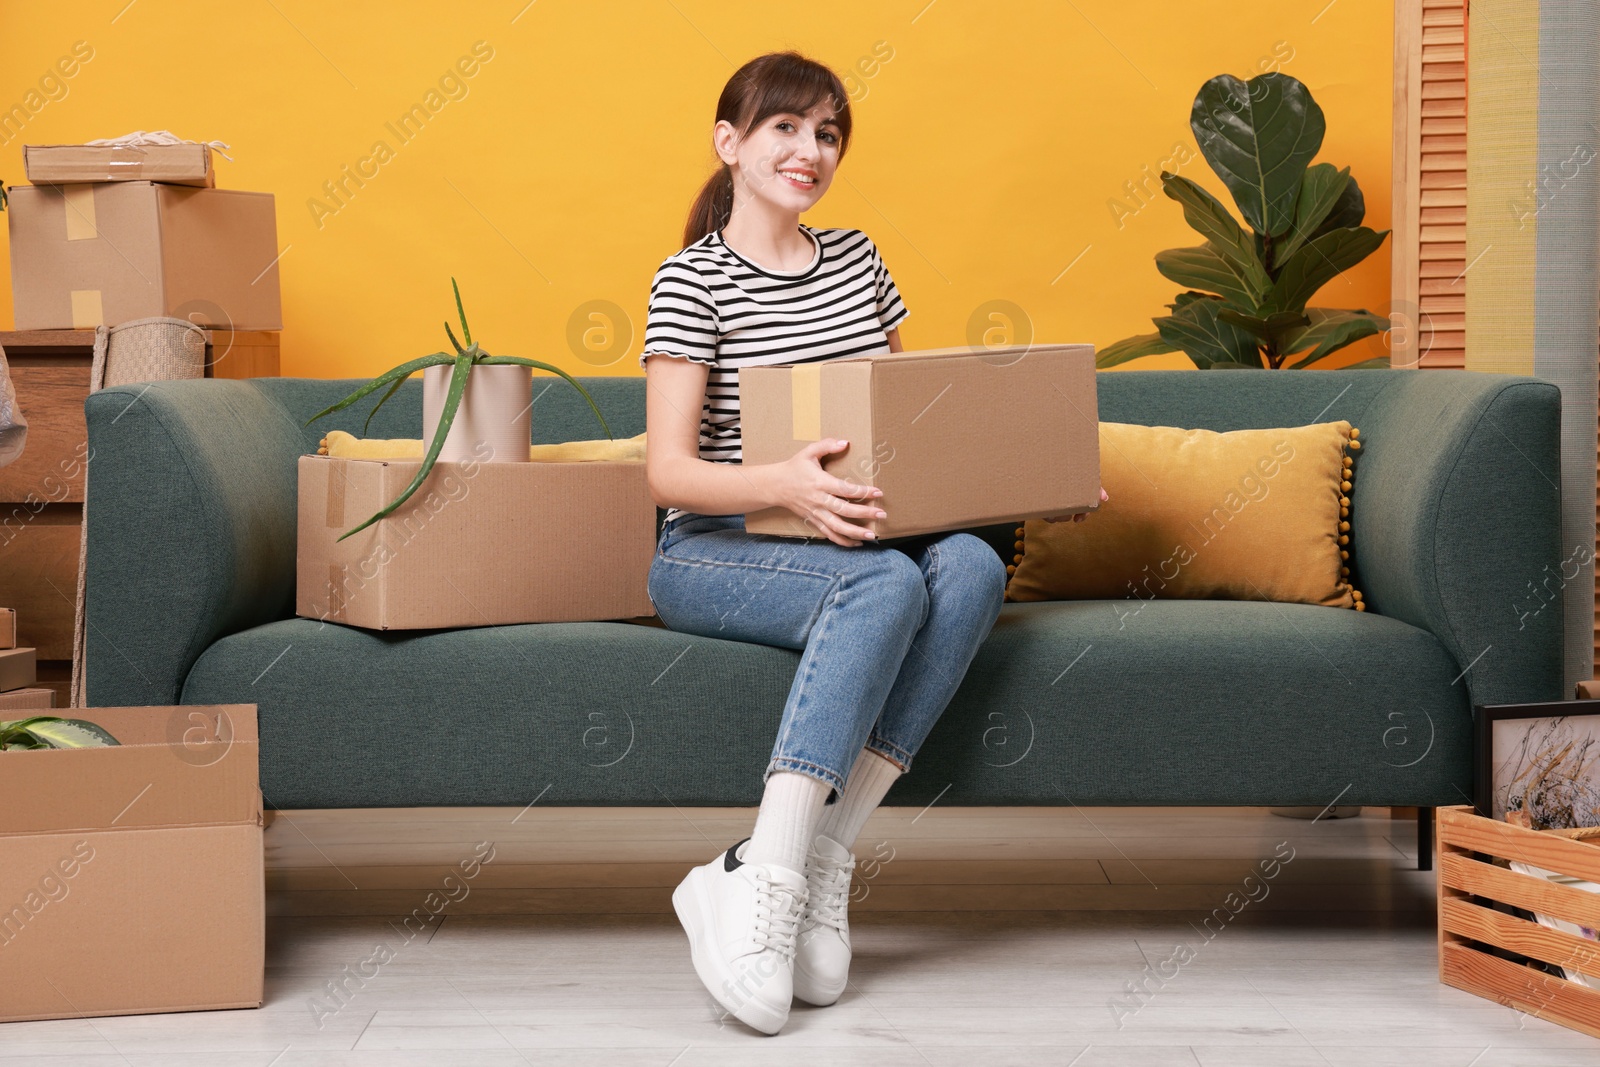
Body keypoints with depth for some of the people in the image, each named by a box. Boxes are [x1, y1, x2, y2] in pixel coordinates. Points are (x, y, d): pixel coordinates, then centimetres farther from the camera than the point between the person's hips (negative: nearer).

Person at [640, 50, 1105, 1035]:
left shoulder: (858, 260, 15)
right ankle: (764, 883, -36)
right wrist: (784, 484, -33)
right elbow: (668, 469, -13)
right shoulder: (694, 279, -4)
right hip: (712, 556, -5)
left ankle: (818, 857, -31)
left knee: (972, 566, -28)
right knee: (885, 583, -35)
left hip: (843, 543, 5)